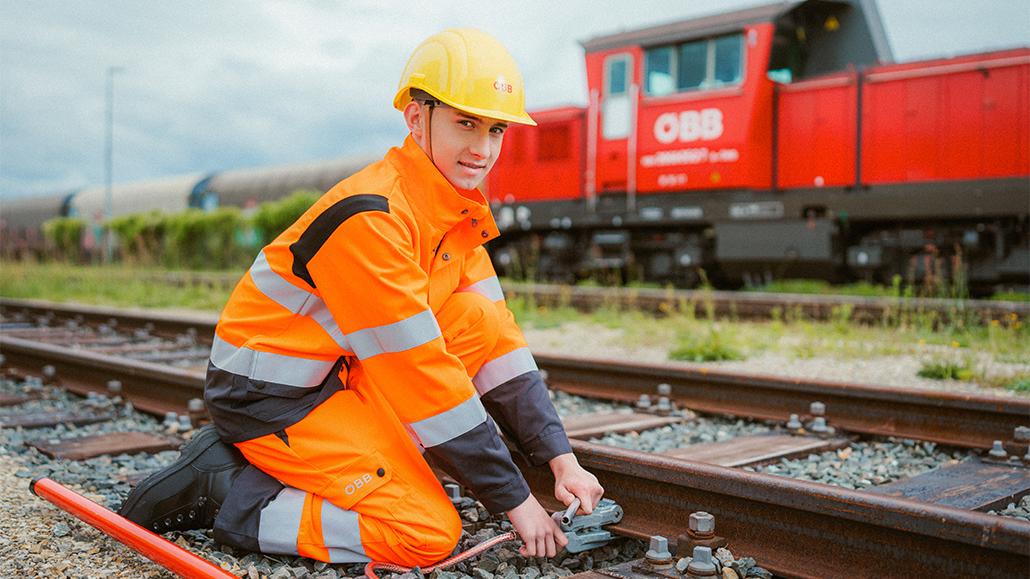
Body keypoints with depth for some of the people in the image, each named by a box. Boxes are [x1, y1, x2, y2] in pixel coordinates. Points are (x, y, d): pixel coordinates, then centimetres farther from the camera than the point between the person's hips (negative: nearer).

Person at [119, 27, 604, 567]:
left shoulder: (458, 211, 2)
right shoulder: (371, 215, -26)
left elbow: (495, 335, 0)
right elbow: (419, 371, -26)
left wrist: (561, 458, -8)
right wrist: (513, 499, -20)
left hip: (338, 375, 8)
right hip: (268, 396, -8)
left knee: (479, 318, -9)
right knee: (430, 535, -14)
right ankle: (220, 489, -4)